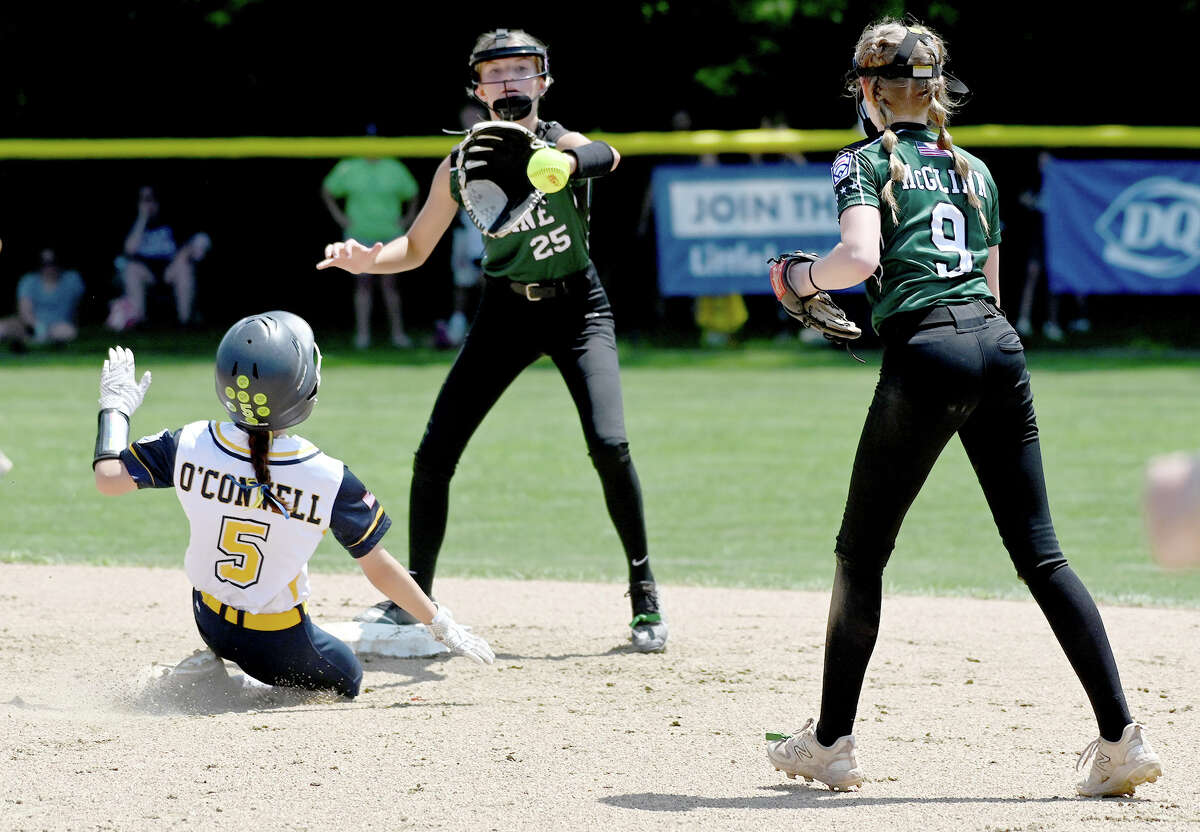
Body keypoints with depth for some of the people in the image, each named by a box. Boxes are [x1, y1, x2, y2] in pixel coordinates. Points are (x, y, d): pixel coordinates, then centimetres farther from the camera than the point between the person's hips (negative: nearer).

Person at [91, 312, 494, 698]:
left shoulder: (189, 446, -20)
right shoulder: (329, 480, -24)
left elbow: (108, 478, -9)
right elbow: (380, 570, -15)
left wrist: (116, 408, 7)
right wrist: (441, 624, -1)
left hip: (209, 623, 5)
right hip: (280, 647, -5)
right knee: (347, 680, 24)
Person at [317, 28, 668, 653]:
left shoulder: (562, 144, -18)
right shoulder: (461, 166, -7)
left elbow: (604, 157, -45)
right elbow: (415, 250, 1)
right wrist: (367, 261, -22)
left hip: (577, 308, -3)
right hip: (505, 312, 3)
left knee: (609, 446, -21)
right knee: (434, 455, -4)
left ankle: (645, 596, -3)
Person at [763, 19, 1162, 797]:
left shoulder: (866, 162, 4)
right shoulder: (974, 169, 22)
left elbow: (860, 257, -14)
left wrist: (804, 276, 6)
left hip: (927, 353, -5)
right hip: (1000, 347, 5)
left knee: (862, 553, 9)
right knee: (1040, 553, 2)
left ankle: (831, 742, 15)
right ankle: (1122, 738, -8)